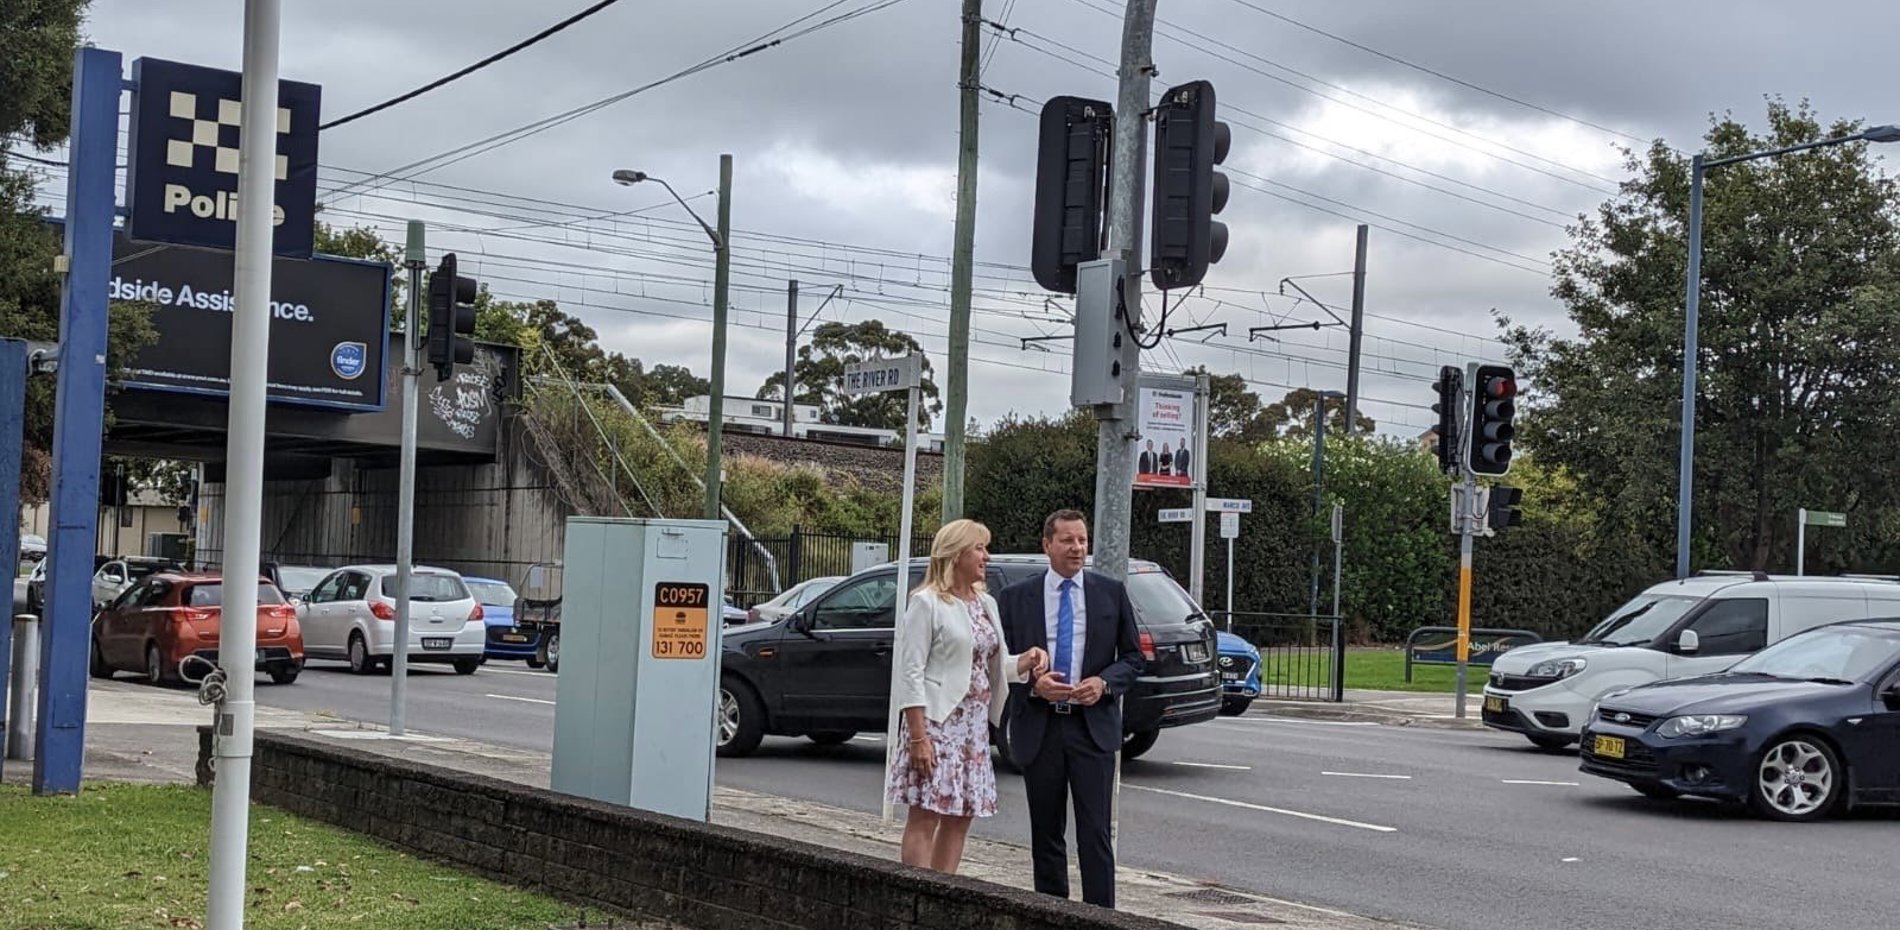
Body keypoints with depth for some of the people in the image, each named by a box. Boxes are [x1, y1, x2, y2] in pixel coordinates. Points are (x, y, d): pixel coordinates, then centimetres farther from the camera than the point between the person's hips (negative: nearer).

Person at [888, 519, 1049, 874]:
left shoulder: (986, 604, 15)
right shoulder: (927, 603, -7)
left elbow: (994, 666, 20)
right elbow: (911, 673, -11)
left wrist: (1026, 661, -2)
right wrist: (918, 736, -18)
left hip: (974, 724, 8)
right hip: (936, 722, -8)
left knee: (960, 818, 8)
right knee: (925, 817, -6)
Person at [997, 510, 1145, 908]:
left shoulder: (1111, 592, 5)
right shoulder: (1017, 597, 3)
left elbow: (1133, 658, 8)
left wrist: (1104, 683, -11)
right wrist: (1033, 684, -14)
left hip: (1093, 725, -1)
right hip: (1038, 727, 1)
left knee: (1095, 834, -6)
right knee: (1046, 835, 9)